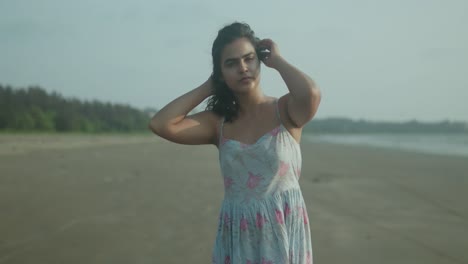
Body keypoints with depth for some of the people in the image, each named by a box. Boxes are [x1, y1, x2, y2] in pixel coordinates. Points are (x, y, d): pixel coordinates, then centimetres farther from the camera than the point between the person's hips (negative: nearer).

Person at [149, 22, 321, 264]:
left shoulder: (284, 110, -5)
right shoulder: (219, 122, 2)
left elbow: (310, 93, -29)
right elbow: (160, 124, -9)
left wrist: (277, 60, -10)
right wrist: (208, 87, -1)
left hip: (284, 233, -2)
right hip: (236, 238, 3)